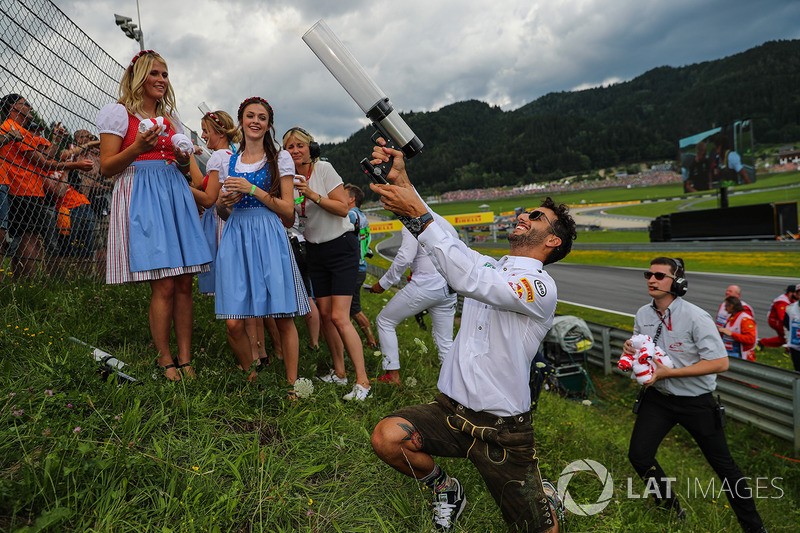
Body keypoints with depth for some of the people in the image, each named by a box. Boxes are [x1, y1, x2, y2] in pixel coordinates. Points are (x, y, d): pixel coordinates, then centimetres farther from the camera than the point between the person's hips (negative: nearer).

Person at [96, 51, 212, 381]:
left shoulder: (171, 117, 22)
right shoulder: (120, 113, 4)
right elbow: (106, 167, -2)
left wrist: (184, 159, 2)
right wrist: (137, 148, -17)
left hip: (175, 193, 6)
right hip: (141, 196, -5)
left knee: (184, 282, -1)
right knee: (163, 286, -11)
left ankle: (185, 359, 6)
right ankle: (166, 361, 3)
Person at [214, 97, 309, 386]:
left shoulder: (280, 158, 7)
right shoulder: (227, 161, 17)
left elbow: (288, 211, 0)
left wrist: (252, 189, -9)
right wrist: (224, 202, -1)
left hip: (269, 237, -2)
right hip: (236, 238, 3)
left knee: (283, 319, -6)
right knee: (233, 322, -6)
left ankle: (292, 383, 9)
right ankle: (251, 377, 17)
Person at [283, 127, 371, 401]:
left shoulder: (324, 169, -11)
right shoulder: (290, 178, 4)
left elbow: (343, 208, -16)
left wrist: (313, 194, -24)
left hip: (341, 246, -6)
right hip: (315, 250, 6)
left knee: (339, 317, -14)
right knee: (325, 313, 4)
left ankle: (362, 381, -9)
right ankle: (339, 373, 18)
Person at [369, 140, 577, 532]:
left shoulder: (541, 286, -15)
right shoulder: (489, 266, 9)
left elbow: (469, 280, -31)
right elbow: (440, 235, 0)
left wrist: (417, 214, -34)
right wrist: (402, 182, -14)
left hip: (502, 429, -5)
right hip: (451, 410, 5)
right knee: (387, 436, -18)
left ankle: (545, 496, 41)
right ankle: (445, 489, 12)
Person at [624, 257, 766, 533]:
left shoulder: (696, 317, -20)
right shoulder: (642, 314, -2)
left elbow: (720, 363, -23)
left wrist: (668, 372, -26)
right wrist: (631, 350, -11)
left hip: (696, 401, -4)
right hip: (657, 397, 5)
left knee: (723, 464, 8)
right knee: (639, 456, -2)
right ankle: (671, 507, 24)